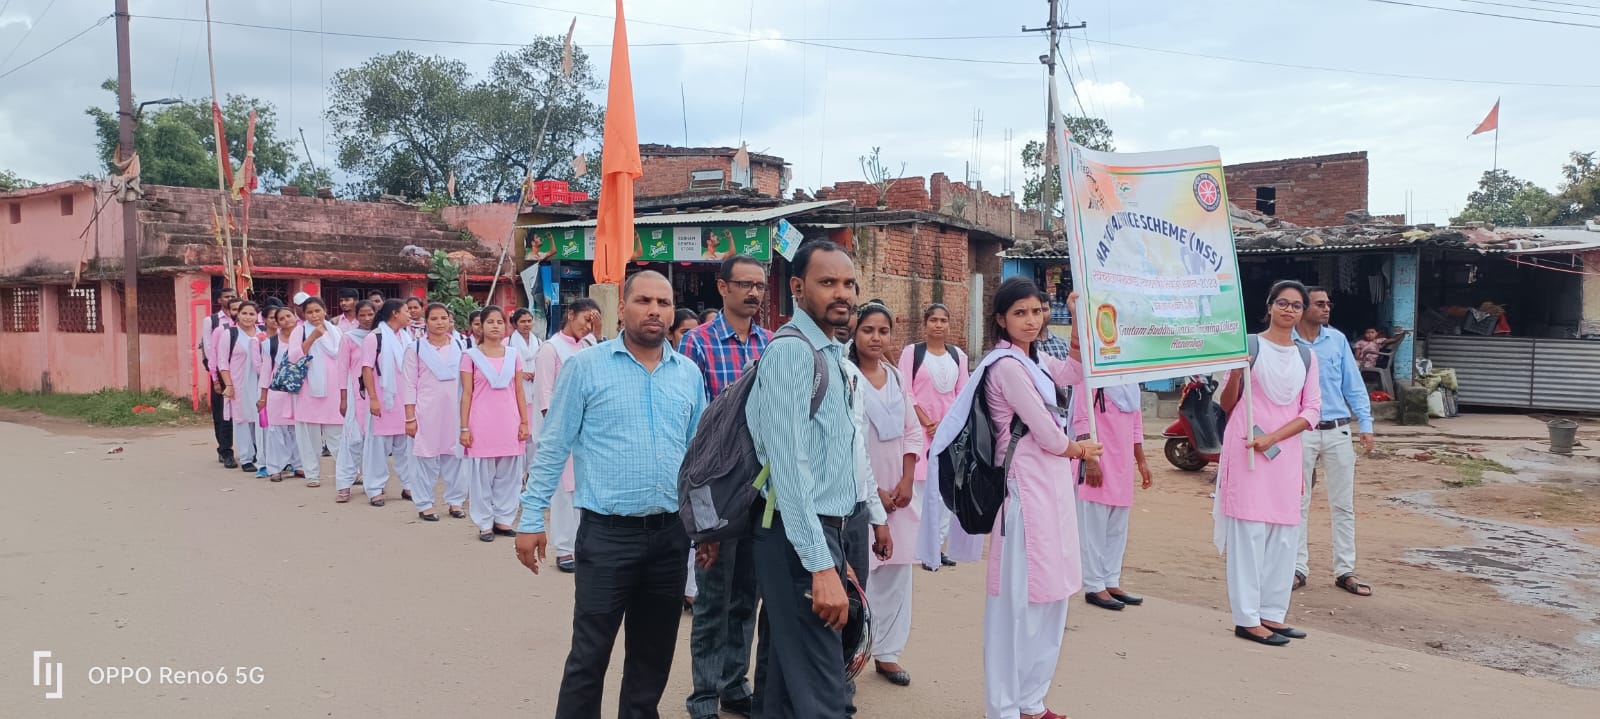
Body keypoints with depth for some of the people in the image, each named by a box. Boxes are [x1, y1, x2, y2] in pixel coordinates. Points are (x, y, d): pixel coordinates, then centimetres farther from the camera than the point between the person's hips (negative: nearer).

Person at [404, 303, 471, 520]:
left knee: (455, 457, 5)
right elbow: (409, 385, 0)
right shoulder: (415, 349, 1)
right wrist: (410, 418, -5)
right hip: (426, 412, -2)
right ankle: (424, 504, 11)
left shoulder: (460, 347, 8)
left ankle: (456, 501, 17)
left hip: (454, 411, 2)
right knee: (426, 457, 1)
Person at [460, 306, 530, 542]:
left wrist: (524, 422, 5)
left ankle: (503, 519, 18)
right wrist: (464, 428, -4)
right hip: (482, 425, -3)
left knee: (508, 475, 7)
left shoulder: (513, 356, 9)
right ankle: (485, 524, 12)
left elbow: (519, 392, 10)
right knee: (483, 475, 3)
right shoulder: (471, 356, 1)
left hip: (509, 424, 3)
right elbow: (466, 394, -1)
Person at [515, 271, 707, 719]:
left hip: (671, 533, 4)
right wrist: (532, 518, -6)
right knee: (590, 653, 2)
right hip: (608, 533, -4)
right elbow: (553, 447, -3)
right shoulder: (586, 366, -4)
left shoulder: (689, 374, 7)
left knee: (654, 653, 16)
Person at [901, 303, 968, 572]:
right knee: (924, 487, -8)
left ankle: (938, 545, 16)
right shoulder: (912, 352, 0)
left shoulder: (958, 355, 10)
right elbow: (906, 392, -5)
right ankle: (924, 551, -2)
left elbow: (963, 395, 8)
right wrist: (928, 423, -10)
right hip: (921, 428, -4)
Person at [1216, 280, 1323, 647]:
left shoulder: (1305, 356, 12)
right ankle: (1246, 618, 1)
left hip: (1285, 450, 5)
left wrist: (1272, 437, -10)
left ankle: (1272, 613, 16)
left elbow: (1312, 410, 5)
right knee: (1249, 529, -4)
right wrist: (1234, 375, -21)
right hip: (1246, 448, -5)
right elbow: (1226, 405, 0)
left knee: (1284, 533, 6)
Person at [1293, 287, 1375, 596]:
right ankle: (1298, 568, 17)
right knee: (1298, 504, 7)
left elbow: (1354, 385, 8)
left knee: (1343, 505, 7)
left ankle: (1345, 571, 16)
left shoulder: (1337, 339, 4)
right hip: (1300, 433, -3)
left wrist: (1366, 424, 2)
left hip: (1337, 431, 3)